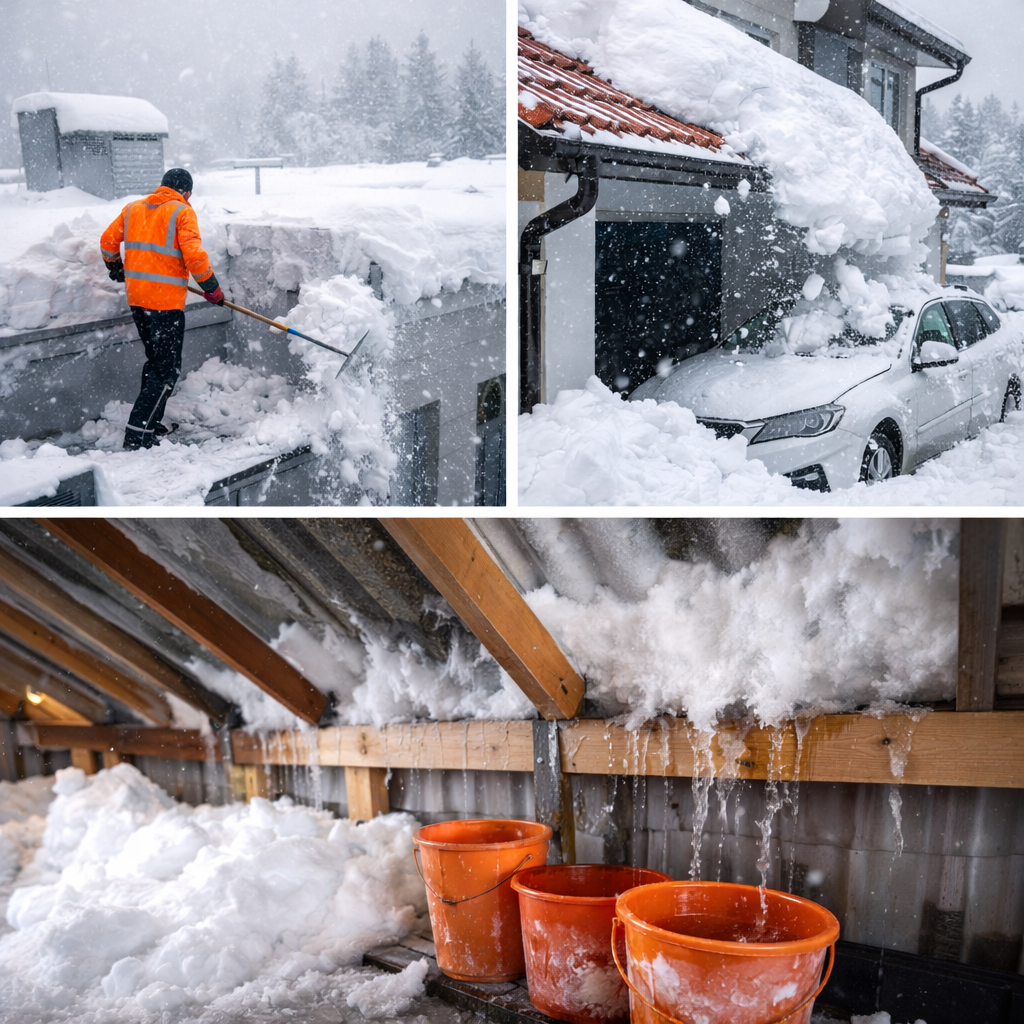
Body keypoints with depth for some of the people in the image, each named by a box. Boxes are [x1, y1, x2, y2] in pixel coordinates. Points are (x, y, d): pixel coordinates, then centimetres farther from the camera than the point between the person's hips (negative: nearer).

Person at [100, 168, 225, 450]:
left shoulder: (132, 209, 12)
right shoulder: (182, 212, -7)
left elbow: (108, 241, 17)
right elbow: (193, 254, -17)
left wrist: (116, 268, 35)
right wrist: (211, 287, -6)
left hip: (136, 297, 7)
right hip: (166, 300, -7)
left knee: (156, 360, 21)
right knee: (167, 370, -3)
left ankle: (150, 425, 25)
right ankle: (137, 436, -8)